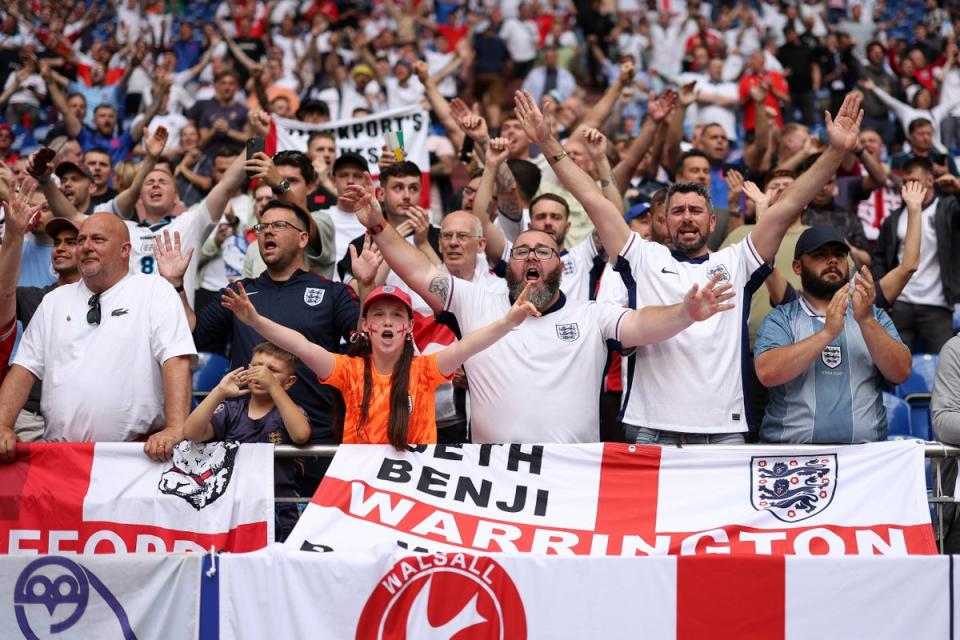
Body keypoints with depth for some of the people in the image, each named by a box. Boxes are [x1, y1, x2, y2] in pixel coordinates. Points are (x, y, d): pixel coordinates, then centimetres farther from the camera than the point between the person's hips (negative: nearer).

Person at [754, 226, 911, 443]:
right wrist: (828, 332, -13)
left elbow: (900, 373, 3)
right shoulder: (781, 319, 10)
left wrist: (866, 320, -9)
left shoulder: (874, 316, 18)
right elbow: (768, 373, -8)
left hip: (864, 448, 2)